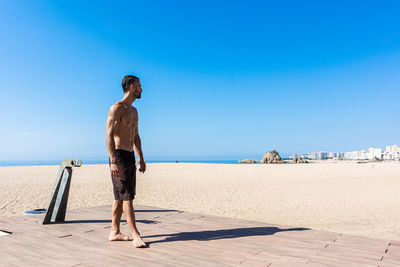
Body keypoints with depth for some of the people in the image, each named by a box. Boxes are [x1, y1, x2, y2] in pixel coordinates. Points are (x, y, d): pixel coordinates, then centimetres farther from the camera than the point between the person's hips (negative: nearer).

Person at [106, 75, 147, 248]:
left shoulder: (133, 111, 17)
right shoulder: (117, 108, -10)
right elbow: (109, 136, -17)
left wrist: (141, 159, 19)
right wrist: (113, 162, -24)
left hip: (130, 157, 9)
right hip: (119, 156, -9)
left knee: (121, 197, 11)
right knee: (126, 196, -8)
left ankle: (114, 232, 20)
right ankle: (135, 235, -4)